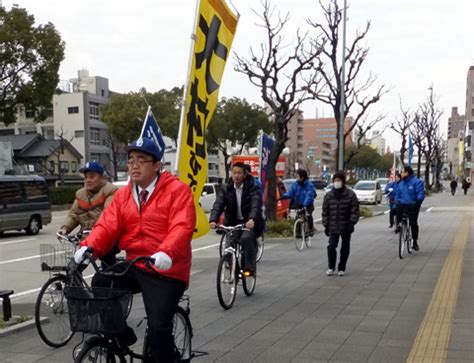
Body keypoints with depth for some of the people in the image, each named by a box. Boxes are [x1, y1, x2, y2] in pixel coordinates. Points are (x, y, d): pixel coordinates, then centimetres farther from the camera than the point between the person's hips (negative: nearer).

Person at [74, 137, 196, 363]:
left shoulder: (177, 190, -10)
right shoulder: (122, 195, 9)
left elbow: (182, 227, -23)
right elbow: (108, 225, -2)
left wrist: (166, 253, -41)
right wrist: (89, 247, -21)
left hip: (166, 270, -5)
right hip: (134, 266, 6)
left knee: (159, 327, -11)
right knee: (98, 286, -14)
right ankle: (121, 336, 8)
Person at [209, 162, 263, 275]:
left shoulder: (253, 188, -7)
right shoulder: (226, 189, 3)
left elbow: (256, 205, -23)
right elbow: (218, 205, -11)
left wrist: (252, 219, -43)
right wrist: (213, 220, -30)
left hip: (249, 223, -3)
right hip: (233, 223, 4)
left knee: (246, 238, -30)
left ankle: (249, 268, -17)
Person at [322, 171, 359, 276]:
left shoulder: (350, 194, -5)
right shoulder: (328, 195, 3)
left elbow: (355, 210, -5)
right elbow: (325, 212, 7)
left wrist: (352, 222, -14)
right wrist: (326, 225, 3)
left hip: (346, 227, -1)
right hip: (333, 227, 1)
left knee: (345, 248, 8)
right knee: (331, 246, -7)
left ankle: (341, 268, 21)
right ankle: (331, 267, 10)